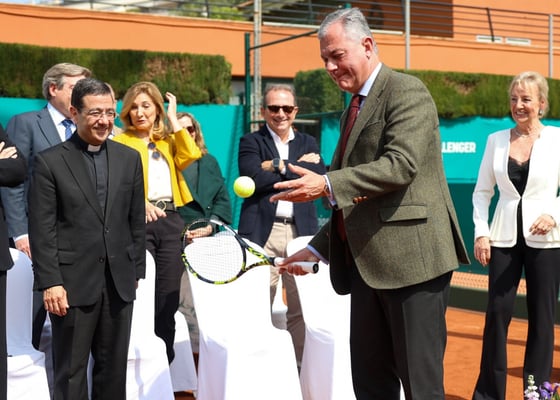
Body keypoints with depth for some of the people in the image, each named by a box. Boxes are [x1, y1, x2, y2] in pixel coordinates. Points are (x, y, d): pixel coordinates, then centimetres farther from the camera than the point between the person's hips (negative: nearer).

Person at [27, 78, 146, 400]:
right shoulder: (50, 162, -4)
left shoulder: (129, 158, 8)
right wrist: (50, 282, -13)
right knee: (71, 372, 5)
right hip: (73, 284, -4)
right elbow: (42, 230, -7)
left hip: (119, 283, 4)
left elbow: (137, 222, 11)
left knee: (114, 370, 13)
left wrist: (137, 271, 9)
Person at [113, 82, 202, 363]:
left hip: (171, 222, 4)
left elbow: (191, 154, -3)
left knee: (168, 297, 5)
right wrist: (139, 202, -26)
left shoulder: (169, 141, 18)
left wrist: (173, 119, 2)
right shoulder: (120, 142, 6)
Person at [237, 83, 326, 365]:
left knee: (302, 306, 3)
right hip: (263, 232, -3)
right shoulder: (251, 142, 7)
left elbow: (319, 177, -2)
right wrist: (297, 167, -5)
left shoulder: (308, 143, 17)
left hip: (301, 231, 3)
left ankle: (302, 364, 13)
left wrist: (280, 167, -6)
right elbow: (254, 178, -12)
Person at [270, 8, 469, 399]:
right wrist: (318, 248, 19)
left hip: (411, 258, -9)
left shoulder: (407, 91, -6)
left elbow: (402, 164, -21)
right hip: (368, 265, 9)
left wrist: (327, 184, -25)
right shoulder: (355, 108, 20)